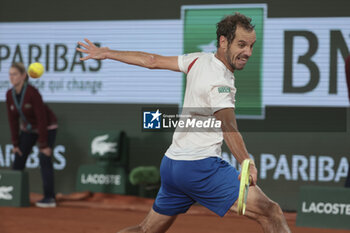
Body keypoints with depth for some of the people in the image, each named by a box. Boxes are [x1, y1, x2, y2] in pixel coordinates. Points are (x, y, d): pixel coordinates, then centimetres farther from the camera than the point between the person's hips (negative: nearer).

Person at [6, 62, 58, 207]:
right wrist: (15, 144, -6)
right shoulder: (10, 94, -11)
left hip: (47, 127, -6)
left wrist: (44, 145, -27)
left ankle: (49, 198, -16)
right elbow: (13, 119, -5)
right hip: (29, 128, 6)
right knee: (19, 157, 0)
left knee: (44, 159, -17)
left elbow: (42, 118, -29)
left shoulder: (32, 92, -31)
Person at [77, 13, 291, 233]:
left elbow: (152, 60, 18)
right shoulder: (220, 82, -17)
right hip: (201, 165, -10)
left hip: (171, 164, 10)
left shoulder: (199, 60, 8)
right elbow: (228, 128, -34)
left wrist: (107, 53, 31)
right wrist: (248, 164, -50)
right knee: (271, 213, -18)